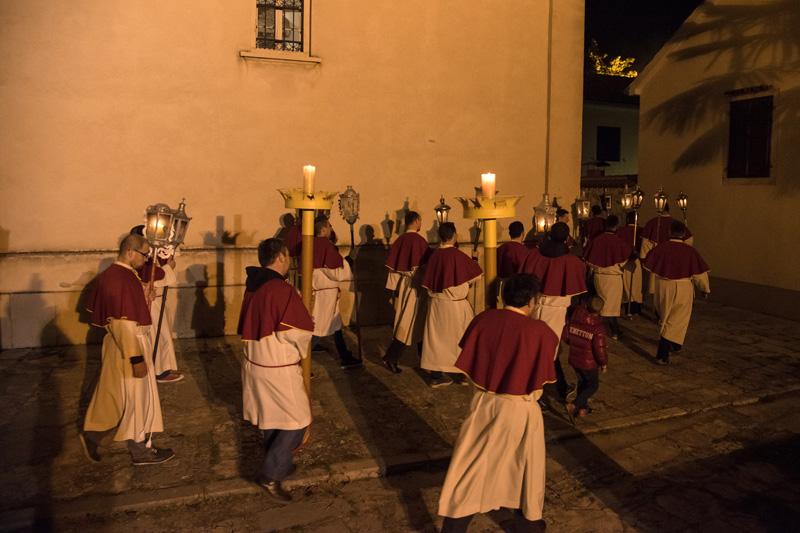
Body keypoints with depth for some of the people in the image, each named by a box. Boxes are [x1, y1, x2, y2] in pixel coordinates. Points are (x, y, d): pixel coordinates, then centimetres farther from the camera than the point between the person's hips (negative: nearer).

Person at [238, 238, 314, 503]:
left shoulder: (252, 286, 4)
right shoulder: (282, 290, -24)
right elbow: (298, 332, -23)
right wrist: (301, 351, -3)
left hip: (254, 361, 9)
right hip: (278, 368, -9)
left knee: (271, 419, 23)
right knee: (297, 421, 5)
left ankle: (278, 466, 39)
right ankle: (270, 474, 4)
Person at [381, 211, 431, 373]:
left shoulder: (400, 240, 3)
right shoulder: (419, 240, -16)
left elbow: (392, 265, 4)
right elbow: (426, 264, -17)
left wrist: (395, 287, 11)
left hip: (402, 286, 7)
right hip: (415, 287, -7)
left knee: (418, 322, 19)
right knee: (411, 323, -1)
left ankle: (424, 354, 32)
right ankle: (390, 357, -4)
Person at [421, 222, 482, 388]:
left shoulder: (434, 254, -1)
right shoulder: (458, 255, -16)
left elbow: (428, 280, 8)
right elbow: (475, 275, -3)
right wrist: (474, 259, 13)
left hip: (435, 304, 5)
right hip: (455, 305, -5)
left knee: (436, 337, 11)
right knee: (461, 337, 11)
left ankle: (436, 376, 16)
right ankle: (463, 374, 21)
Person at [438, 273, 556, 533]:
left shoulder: (484, 319, -10)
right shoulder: (540, 332, -17)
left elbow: (467, 365, -2)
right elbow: (542, 378, -9)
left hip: (482, 403, 3)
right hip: (519, 409, -2)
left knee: (470, 466, 14)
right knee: (527, 464, 21)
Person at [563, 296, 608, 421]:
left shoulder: (573, 319, -8)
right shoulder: (598, 328, -24)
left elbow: (565, 336, 3)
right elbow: (599, 350, -20)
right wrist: (604, 364, -3)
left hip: (574, 359, 6)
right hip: (588, 363, -6)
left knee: (582, 382, 25)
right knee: (593, 386, 12)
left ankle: (582, 408, 35)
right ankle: (574, 405, -3)